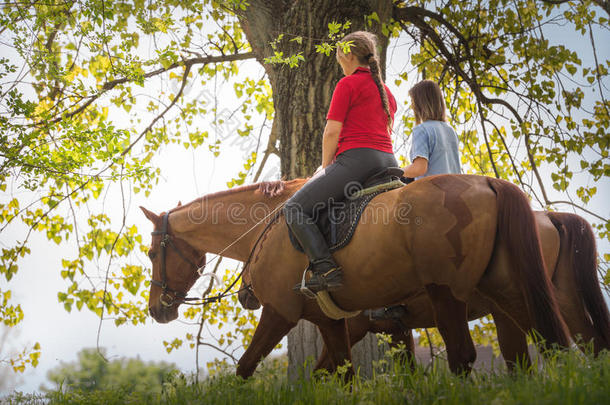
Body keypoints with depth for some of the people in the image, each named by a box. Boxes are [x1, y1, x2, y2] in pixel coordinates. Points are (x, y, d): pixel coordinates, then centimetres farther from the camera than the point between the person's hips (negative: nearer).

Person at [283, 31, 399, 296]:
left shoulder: (348, 84, 0)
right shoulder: (387, 92, 24)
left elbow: (332, 132, -5)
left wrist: (325, 168, 9)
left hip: (357, 157, -8)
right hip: (388, 162, 8)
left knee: (295, 208, -9)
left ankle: (326, 268, -26)